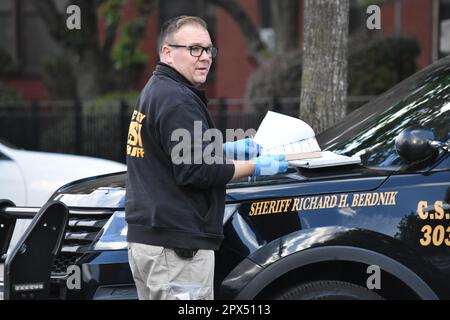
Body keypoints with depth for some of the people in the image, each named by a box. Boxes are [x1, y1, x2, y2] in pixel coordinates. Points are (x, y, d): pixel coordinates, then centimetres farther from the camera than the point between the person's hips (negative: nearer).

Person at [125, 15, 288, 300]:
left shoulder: (154, 91, 17)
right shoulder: (176, 100, -16)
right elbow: (196, 171, -20)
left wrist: (228, 149, 16)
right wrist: (255, 167, -11)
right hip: (177, 245, -11)